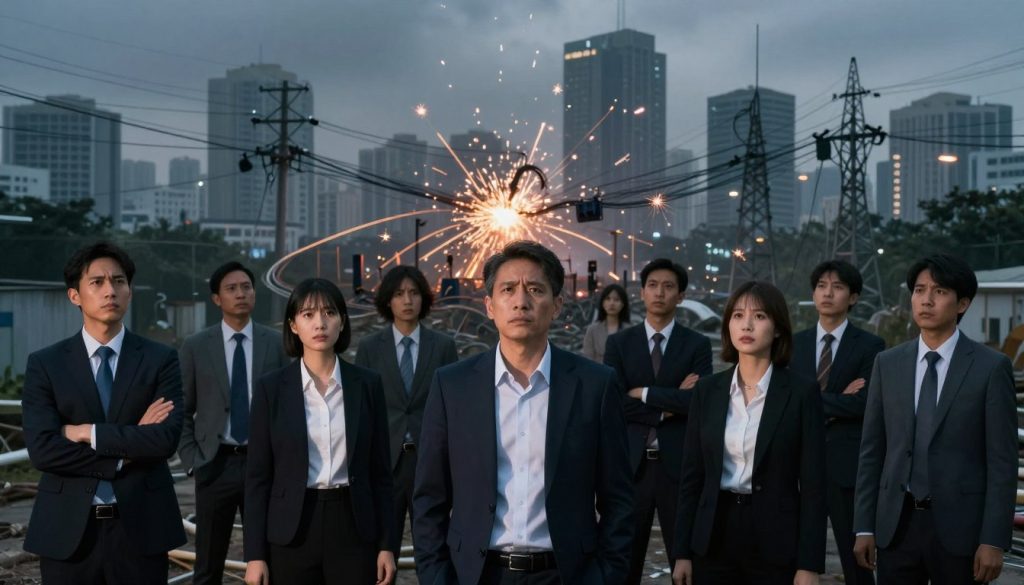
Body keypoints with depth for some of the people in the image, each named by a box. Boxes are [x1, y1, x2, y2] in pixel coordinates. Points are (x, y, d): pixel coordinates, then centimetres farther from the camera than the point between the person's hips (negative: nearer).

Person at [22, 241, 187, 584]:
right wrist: (128, 449, -12)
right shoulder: (45, 364, 2)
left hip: (140, 528, 0)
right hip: (68, 531, 0)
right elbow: (42, 449, -10)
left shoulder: (160, 360, 1)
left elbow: (167, 438, -13)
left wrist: (87, 433, -13)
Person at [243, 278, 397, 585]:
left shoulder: (367, 383, 2)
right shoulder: (272, 387, -1)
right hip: (291, 532, -1)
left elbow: (379, 470, 4)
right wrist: (255, 553, -4)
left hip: (353, 528, 1)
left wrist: (386, 544, 1)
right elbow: (258, 475, -1)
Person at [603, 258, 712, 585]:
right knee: (624, 558, 8)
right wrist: (669, 405, -10)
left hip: (679, 465, 0)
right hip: (630, 465, 1)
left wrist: (644, 393, -10)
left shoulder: (697, 345, 3)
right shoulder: (619, 343, 5)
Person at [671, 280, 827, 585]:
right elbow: (692, 476, 5)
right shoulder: (707, 390, 3)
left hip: (775, 542, -2)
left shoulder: (802, 392, -5)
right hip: (714, 537, 3)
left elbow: (813, 484, -6)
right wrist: (682, 551, 2)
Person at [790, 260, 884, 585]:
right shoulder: (794, 344, 9)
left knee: (856, 556, 7)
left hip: (848, 462, -3)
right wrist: (838, 401, -12)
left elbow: (864, 403, -14)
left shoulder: (870, 346, -2)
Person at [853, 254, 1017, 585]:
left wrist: (994, 541, -10)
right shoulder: (887, 364, 6)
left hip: (959, 527, -3)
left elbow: (1003, 461, -5)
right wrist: (864, 527, 4)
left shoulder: (991, 367, -3)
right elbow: (872, 451, 7)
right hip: (896, 523, 3)